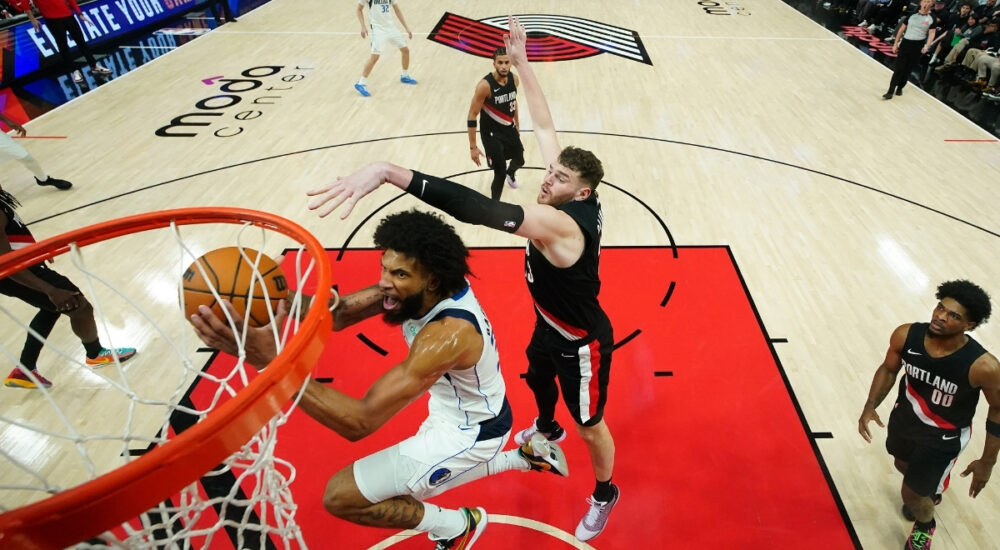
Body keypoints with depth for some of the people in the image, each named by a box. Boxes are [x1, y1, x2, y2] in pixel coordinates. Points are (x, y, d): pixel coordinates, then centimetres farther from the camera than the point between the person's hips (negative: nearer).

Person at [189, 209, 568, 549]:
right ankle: (528, 455, 39)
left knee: (341, 496, -8)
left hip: (471, 432, -8)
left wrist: (269, 358, -51)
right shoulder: (416, 291, -14)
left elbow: (360, 421, -43)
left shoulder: (449, 332, -39)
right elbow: (338, 314, -19)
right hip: (459, 413, 8)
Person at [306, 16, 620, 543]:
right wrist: (521, 63, -6)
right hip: (550, 325, 9)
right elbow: (545, 127, -7)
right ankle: (547, 430, 68)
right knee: (537, 377, 34)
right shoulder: (565, 198, -17)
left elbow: (481, 210, -57)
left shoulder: (562, 223, -41)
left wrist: (391, 172, -65)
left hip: (582, 343, -9)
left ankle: (604, 495, 45)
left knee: (591, 425, 15)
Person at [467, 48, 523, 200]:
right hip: (491, 133, -6)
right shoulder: (485, 85, -27)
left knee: (519, 160, 26)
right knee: (500, 174, -9)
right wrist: (473, 147, -22)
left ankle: (510, 173, 65)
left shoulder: (514, 79, -8)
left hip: (509, 129, 7)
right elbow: (472, 116, -23)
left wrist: (517, 125, 21)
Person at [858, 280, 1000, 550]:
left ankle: (924, 527, 45)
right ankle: (930, 491, 68)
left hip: (943, 438, -4)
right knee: (903, 466, 31)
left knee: (911, 494, 8)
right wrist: (870, 406, -14)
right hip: (904, 418, 4)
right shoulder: (906, 335, -24)